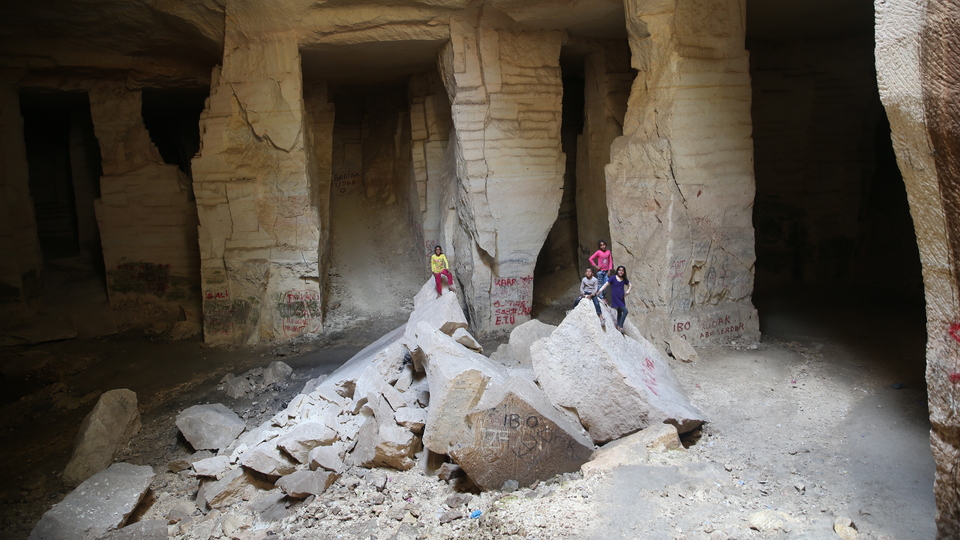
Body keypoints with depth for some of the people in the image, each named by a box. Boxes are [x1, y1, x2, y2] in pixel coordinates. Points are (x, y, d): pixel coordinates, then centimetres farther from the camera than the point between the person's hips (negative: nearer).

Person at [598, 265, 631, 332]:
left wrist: (628, 290, 3)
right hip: (615, 297, -6)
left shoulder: (624, 280, 6)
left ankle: (618, 326, 25)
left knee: (620, 312, 15)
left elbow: (629, 285, 23)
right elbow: (606, 285, -10)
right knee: (625, 311, -17)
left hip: (621, 298, 6)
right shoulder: (613, 278, -8)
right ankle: (620, 326, -10)